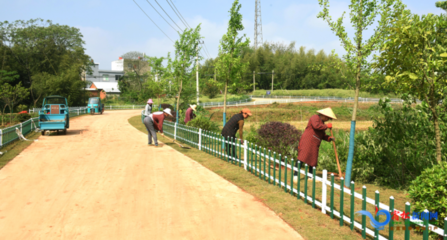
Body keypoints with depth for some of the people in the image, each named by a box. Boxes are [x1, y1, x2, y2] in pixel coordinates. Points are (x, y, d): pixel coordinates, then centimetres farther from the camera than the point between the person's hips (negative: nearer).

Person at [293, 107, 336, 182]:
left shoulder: (322, 122, 23)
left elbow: (322, 135, 26)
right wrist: (326, 126, -13)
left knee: (313, 160, 7)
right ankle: (295, 175, -14)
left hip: (314, 145, 9)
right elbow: (316, 126, -26)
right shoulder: (315, 117, -5)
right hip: (307, 142, -9)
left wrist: (329, 138, 8)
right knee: (301, 158, -15)